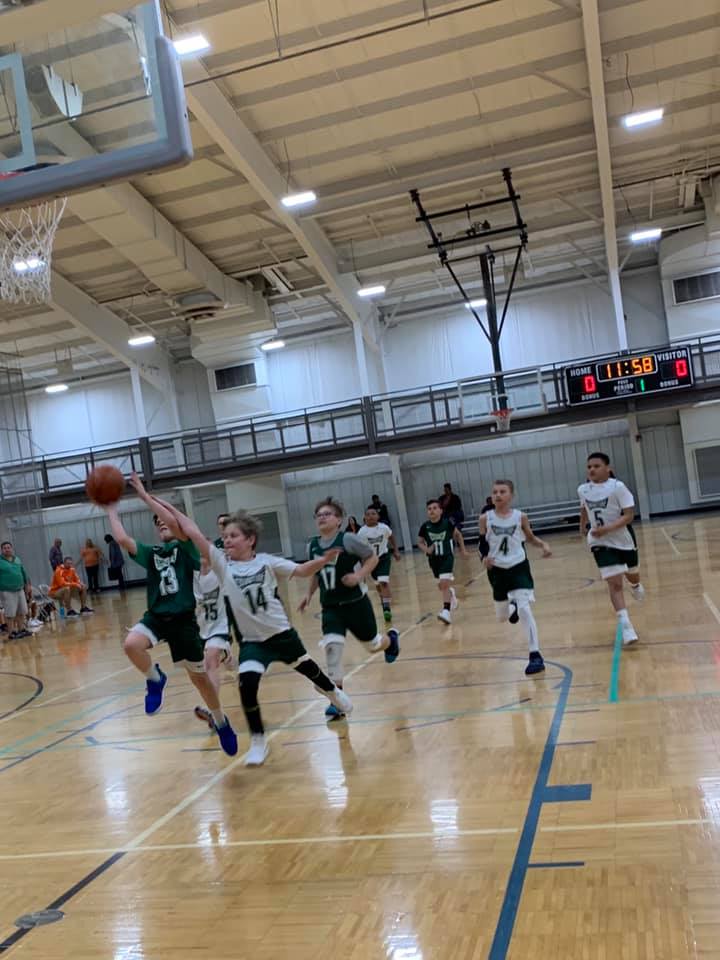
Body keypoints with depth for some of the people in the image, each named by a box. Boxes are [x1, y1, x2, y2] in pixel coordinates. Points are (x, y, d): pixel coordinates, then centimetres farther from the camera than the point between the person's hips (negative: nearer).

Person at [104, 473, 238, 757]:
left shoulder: (185, 547, -1)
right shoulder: (151, 553, 10)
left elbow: (175, 523, -21)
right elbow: (122, 539, -4)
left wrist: (144, 495, -18)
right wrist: (111, 510, 4)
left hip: (183, 619, -3)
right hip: (156, 617, 3)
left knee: (199, 677, 8)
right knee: (131, 644, -30)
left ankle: (221, 723, 33)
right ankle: (154, 680, 1)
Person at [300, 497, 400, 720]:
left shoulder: (348, 539, -15)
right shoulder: (312, 546, 0)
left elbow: (372, 557, -7)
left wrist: (359, 575, -22)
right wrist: (309, 595, 10)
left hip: (355, 603, -3)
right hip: (330, 607, 3)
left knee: (373, 645, 14)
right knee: (332, 645, -19)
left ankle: (392, 638, 53)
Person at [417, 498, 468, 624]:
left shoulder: (447, 523, -12)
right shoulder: (425, 526, -9)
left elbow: (458, 534, 7)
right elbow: (420, 542, 5)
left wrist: (463, 549, 10)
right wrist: (426, 549, -15)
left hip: (447, 557, -4)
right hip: (434, 559, 4)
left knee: (444, 583, -19)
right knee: (442, 585, 20)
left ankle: (446, 611, -20)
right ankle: (452, 597, 52)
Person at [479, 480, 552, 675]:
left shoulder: (520, 517, -6)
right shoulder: (486, 518, -7)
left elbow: (531, 538, 9)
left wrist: (544, 545, -9)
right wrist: (484, 557, -21)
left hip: (519, 567, -2)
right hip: (497, 570, 2)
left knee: (524, 609, -17)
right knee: (501, 616, 17)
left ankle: (535, 655, -9)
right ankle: (512, 607, 56)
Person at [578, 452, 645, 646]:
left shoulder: (617, 487, -19)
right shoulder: (583, 490, -5)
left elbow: (629, 515, -22)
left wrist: (607, 529, -32)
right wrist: (582, 525, 25)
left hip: (623, 540, -1)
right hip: (601, 543, 1)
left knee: (632, 575, 23)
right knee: (614, 583, -12)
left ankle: (635, 586, 62)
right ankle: (626, 626, -13)